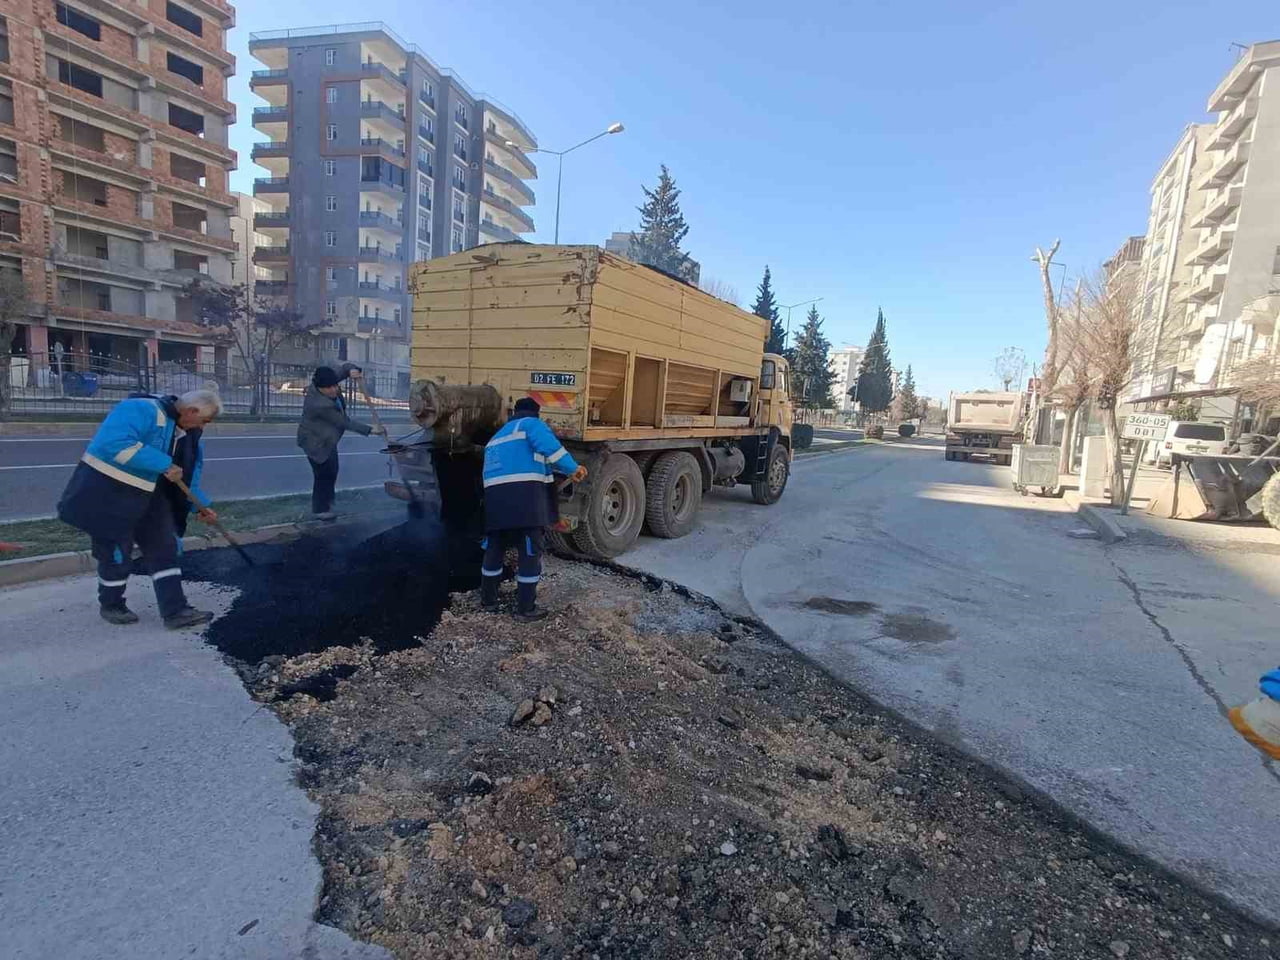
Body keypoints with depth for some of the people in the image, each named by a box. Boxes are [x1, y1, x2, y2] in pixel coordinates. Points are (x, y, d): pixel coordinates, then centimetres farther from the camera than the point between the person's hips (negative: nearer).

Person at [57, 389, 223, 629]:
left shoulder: (186, 434, 6)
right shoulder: (140, 409, -21)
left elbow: (188, 477, 13)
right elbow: (116, 443, -37)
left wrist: (200, 506, 3)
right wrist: (164, 464, -34)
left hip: (149, 500, 8)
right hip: (108, 494, -8)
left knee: (164, 549, 4)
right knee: (116, 555, 5)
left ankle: (176, 611, 6)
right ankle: (111, 606, 30)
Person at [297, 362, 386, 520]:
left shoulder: (325, 382, -14)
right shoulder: (320, 405, -35)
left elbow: (344, 368, -5)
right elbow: (345, 422, -31)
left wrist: (352, 370, -30)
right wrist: (370, 430, -29)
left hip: (327, 439, 9)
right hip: (316, 441, -9)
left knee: (332, 471, 19)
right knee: (324, 473, 1)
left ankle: (326, 501, 36)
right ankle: (319, 510, 17)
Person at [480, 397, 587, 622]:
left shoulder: (497, 437, 33)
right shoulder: (531, 424, 7)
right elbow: (550, 447, -12)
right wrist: (573, 468, -12)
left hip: (494, 496, 8)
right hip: (523, 494, -7)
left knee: (494, 550, 19)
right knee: (530, 553, 0)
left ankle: (488, 600, 29)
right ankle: (526, 609, 3)